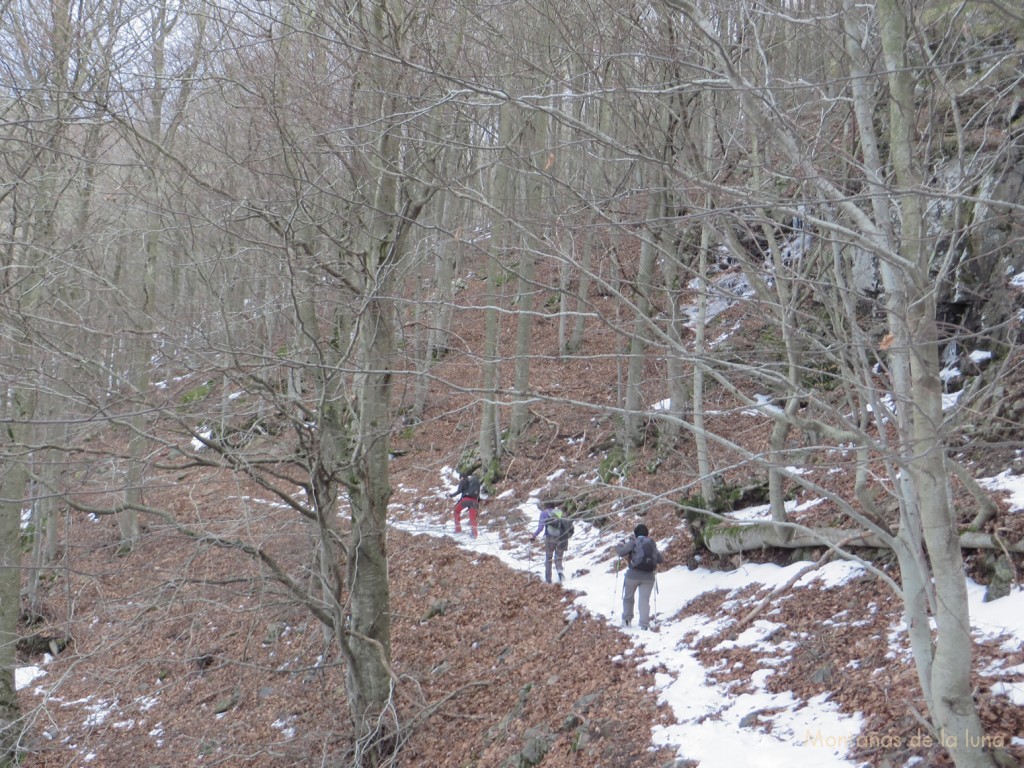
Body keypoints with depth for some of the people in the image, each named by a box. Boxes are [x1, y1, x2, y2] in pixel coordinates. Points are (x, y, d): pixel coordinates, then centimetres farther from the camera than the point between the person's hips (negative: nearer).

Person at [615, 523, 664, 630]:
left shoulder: (633, 542, -1)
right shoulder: (652, 543, 10)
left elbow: (621, 552, -9)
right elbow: (661, 559, 14)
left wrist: (619, 546, 12)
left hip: (633, 575, -2)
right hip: (648, 576, 2)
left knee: (628, 597, 17)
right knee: (645, 599, 2)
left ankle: (626, 620, 20)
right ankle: (644, 624, -7)